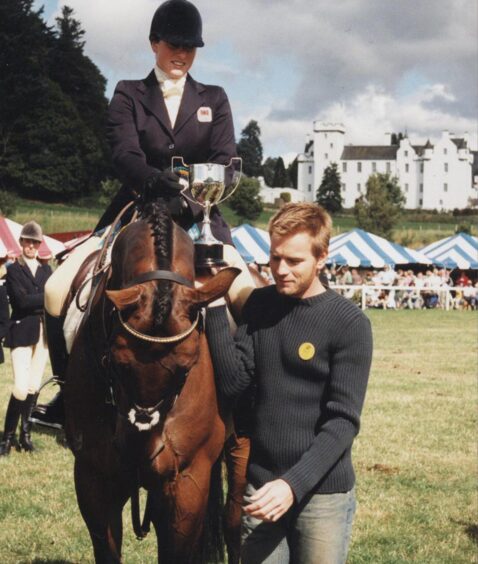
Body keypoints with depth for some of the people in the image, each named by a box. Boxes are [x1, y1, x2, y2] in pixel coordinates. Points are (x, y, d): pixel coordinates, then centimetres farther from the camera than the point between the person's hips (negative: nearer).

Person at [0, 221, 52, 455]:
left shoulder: (46, 270, 15)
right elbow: (21, 300, -14)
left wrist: (34, 301, -10)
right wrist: (45, 299, -10)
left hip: (43, 332, 5)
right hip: (22, 332, -5)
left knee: (34, 386, 7)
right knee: (21, 387, -11)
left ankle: (25, 433, 17)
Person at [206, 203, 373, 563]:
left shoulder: (351, 324, -9)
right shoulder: (259, 305, 5)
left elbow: (343, 421, -13)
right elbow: (232, 386, -3)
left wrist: (294, 483, -23)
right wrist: (217, 310, -11)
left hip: (323, 492, -4)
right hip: (259, 486, 4)